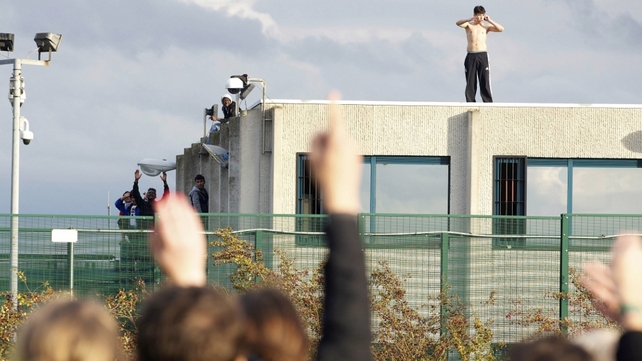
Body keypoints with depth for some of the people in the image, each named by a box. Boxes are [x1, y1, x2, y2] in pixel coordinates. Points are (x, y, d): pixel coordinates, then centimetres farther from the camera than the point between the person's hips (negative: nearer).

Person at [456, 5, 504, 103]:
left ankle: (488, 104, -7)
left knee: (485, 82, -6)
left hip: (483, 55, 0)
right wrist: (471, 19, -23)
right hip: (471, 56, 0)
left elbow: (501, 29, 2)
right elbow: (458, 23, -11)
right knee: (470, 83, -1)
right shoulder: (469, 25, 10)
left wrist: (490, 21, -5)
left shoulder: (486, 26, 11)